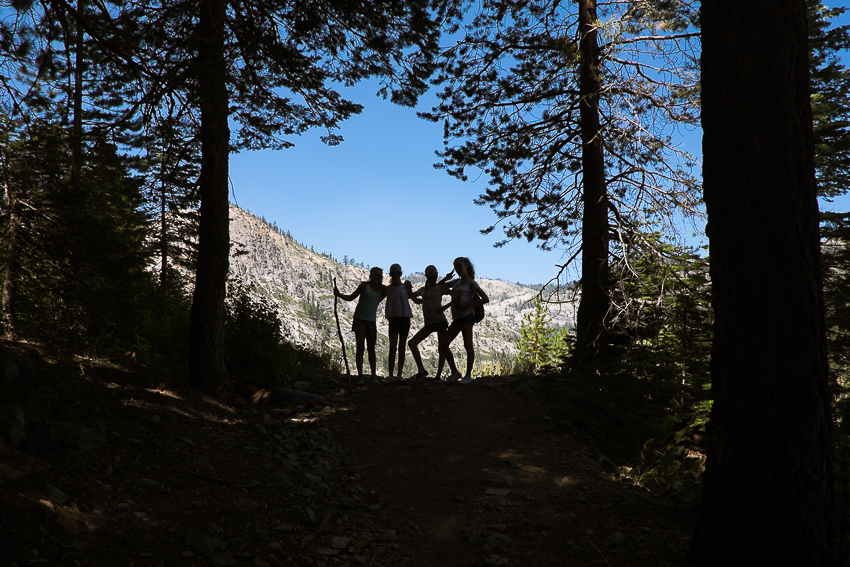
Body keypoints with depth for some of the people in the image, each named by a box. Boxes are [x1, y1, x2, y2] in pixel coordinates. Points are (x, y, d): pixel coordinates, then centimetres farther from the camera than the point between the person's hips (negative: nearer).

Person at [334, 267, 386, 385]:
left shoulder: (383, 289, 3)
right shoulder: (364, 286, -4)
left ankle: (374, 375, 9)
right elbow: (351, 297, 2)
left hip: (371, 321, 3)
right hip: (360, 319, -3)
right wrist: (338, 294, -12)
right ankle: (360, 376, -2)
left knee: (371, 349, 6)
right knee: (360, 348, -3)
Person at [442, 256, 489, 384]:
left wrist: (468, 305, -14)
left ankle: (468, 375, -1)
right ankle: (454, 372, 9)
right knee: (444, 344, 1)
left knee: (468, 345, -7)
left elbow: (486, 299, -7)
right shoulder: (456, 282, 18)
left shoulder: (471, 283, -1)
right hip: (457, 317, 7)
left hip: (466, 316, -7)